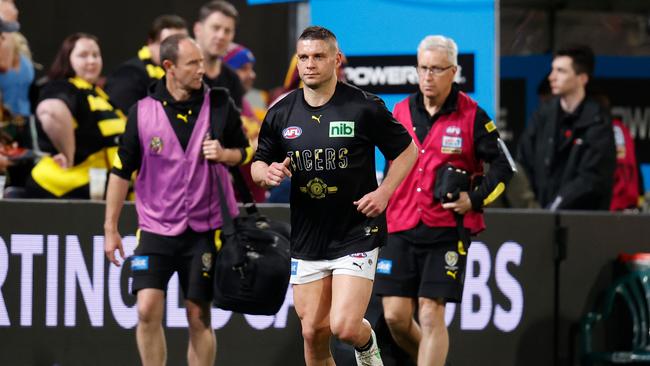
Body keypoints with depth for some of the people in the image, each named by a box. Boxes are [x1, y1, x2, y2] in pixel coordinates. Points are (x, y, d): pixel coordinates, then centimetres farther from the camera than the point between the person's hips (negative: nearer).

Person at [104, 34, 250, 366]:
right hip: (156, 227, 0)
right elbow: (121, 172, 4)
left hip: (204, 229, 0)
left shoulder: (219, 105, 0)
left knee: (199, 317, 1)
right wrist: (110, 228, 4)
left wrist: (224, 155, -12)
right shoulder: (142, 112, -3)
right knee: (147, 311, -11)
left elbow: (244, 152, 11)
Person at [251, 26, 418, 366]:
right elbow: (258, 164, 14)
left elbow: (406, 150, 3)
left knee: (345, 327, -14)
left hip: (356, 235, -4)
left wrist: (384, 192, -9)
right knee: (313, 333, 5)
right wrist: (268, 172, -10)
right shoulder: (281, 113, 2)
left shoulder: (364, 107, -8)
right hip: (306, 240, 4)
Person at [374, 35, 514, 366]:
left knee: (430, 315, -9)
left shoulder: (471, 115, -3)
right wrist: (380, 209, 19)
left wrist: (475, 199, -11)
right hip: (401, 228, 4)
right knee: (395, 316, -1)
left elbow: (503, 166, 1)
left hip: (448, 230, -4)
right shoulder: (401, 112, 9)